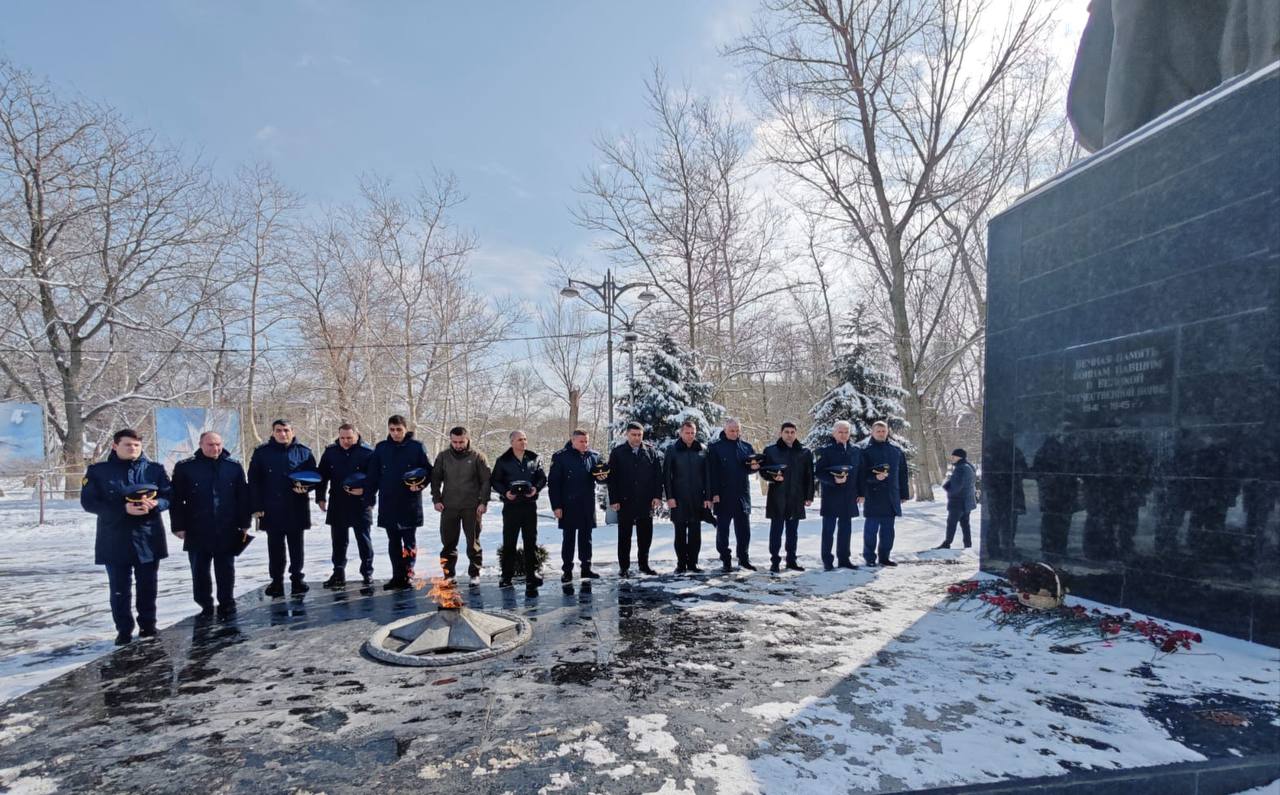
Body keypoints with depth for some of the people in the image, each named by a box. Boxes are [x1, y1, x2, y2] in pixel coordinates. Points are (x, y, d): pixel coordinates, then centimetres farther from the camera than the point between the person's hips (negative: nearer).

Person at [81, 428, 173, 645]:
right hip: (115, 541, -1)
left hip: (148, 539, 1)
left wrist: (154, 504, -19)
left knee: (147, 586, 10)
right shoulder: (98, 471, 0)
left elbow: (170, 496, 4)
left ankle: (148, 624, 23)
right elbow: (89, 502, -7)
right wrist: (124, 509, -19)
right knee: (120, 589, 6)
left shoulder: (155, 469, 4)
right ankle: (124, 629, 18)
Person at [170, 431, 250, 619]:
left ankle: (227, 604, 20)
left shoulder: (234, 466, 1)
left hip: (227, 531, 0)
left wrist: (244, 523, 2)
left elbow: (243, 497, 4)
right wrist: (179, 526, -4)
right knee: (200, 571, 9)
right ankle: (206, 605, 23)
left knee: (226, 570, 9)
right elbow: (176, 500, 0)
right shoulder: (184, 467, -3)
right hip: (197, 531, 0)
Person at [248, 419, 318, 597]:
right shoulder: (262, 452, 1)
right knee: (275, 547, 8)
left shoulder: (303, 451, 3)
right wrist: (256, 506, -6)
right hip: (272, 509, 0)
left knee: (296, 545, 9)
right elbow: (254, 481, 0)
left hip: (296, 508, 0)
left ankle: (297, 578, 19)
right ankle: (276, 581, 19)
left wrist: (305, 486, -15)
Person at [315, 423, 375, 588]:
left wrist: (365, 490, -18)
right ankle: (338, 574, 19)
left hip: (360, 504, -3)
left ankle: (367, 572, 15)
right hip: (337, 504, 3)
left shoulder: (368, 452, -7)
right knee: (338, 540, 10)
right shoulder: (330, 452, 5)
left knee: (364, 539, 4)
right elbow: (322, 476, 11)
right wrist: (320, 497, 8)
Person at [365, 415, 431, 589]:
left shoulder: (417, 447, -3)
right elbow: (372, 475, 6)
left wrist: (420, 484, -17)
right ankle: (397, 576, 18)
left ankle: (407, 575, 10)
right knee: (393, 541, 10)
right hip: (388, 503, 3)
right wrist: (369, 497, 2)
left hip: (410, 503, -3)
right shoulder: (381, 448, 5)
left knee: (409, 541, 3)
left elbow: (428, 471, 1)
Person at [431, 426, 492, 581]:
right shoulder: (443, 456, 4)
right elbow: (435, 479, 10)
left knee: (473, 541, 4)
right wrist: (436, 499, 1)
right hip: (448, 506, 2)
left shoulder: (477, 456, -3)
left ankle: (474, 573, 14)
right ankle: (448, 574, 18)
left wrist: (483, 502, -9)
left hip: (472, 507, -2)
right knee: (448, 542, 7)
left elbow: (486, 480, -2)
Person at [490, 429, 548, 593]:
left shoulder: (534, 458, 5)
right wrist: (505, 492, -15)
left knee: (531, 541, 5)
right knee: (509, 542, 5)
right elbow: (495, 481, 2)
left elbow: (542, 478, 9)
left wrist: (536, 488, -10)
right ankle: (507, 576, 17)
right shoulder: (503, 461, -1)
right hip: (511, 505, -2)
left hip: (530, 505, 2)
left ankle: (531, 574, 12)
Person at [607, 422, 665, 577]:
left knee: (645, 535, 9)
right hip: (625, 502, -1)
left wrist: (657, 496, -4)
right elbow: (612, 478, -2)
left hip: (646, 501, 2)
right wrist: (614, 500, -8)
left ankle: (644, 564, 22)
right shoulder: (617, 453, 0)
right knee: (624, 535, 7)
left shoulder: (651, 452, 5)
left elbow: (658, 475, 4)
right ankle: (624, 567, 15)